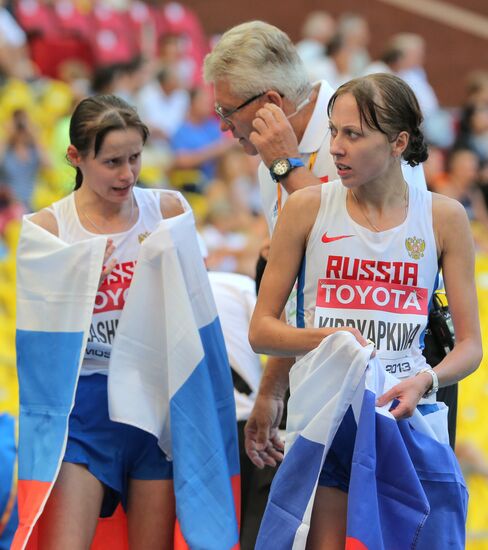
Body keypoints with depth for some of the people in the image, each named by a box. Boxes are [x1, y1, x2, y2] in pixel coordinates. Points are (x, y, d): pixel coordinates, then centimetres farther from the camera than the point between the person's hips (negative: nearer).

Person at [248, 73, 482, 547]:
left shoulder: (443, 218, 2)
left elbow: (470, 345, 3)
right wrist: (324, 339, -16)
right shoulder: (308, 208, 1)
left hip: (405, 416, 1)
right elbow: (261, 330, 3)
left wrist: (426, 380, -18)